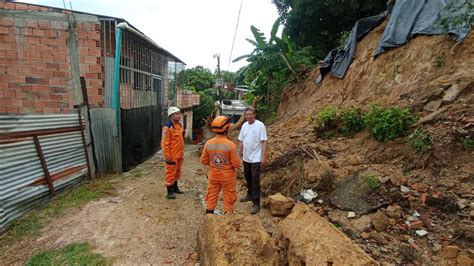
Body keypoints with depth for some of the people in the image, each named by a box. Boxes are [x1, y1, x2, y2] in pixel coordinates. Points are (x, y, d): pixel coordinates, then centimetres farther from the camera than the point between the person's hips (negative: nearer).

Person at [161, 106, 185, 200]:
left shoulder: (179, 125, 9)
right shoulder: (167, 127, -17)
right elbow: (164, 143, -18)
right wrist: (167, 157, -18)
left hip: (179, 154, 8)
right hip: (172, 155, -8)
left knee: (177, 171, 20)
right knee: (171, 173, 2)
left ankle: (175, 187, 36)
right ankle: (169, 191, 14)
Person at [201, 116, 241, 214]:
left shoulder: (208, 143, -11)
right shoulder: (230, 144, -22)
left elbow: (204, 160, -2)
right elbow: (236, 163, -18)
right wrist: (238, 165, 4)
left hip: (213, 175, 4)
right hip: (228, 176, -3)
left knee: (212, 195, 20)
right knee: (229, 198, 14)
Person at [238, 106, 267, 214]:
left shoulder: (260, 125, -13)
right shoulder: (244, 125, 5)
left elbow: (264, 142, -14)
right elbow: (241, 141, 11)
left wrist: (263, 157, -17)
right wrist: (240, 153, 10)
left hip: (256, 158, -6)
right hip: (246, 158, 7)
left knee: (255, 180, -4)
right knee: (248, 177, 21)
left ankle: (256, 203, 4)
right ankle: (250, 195, 41)